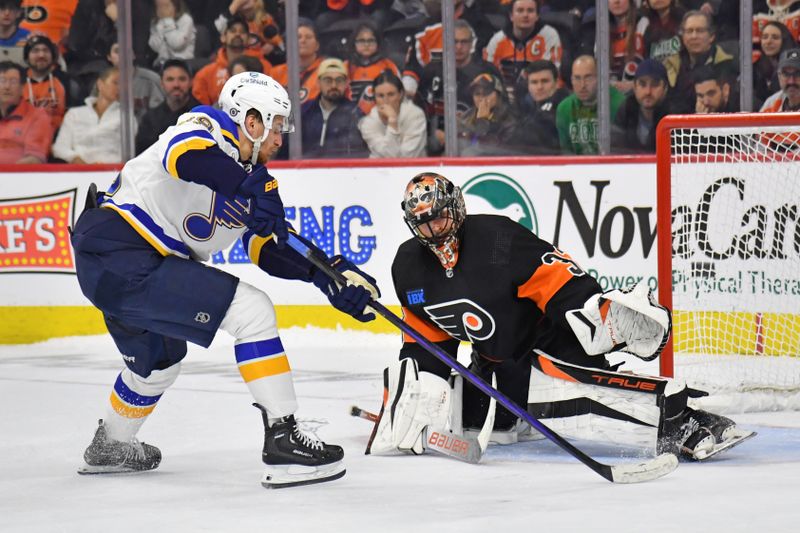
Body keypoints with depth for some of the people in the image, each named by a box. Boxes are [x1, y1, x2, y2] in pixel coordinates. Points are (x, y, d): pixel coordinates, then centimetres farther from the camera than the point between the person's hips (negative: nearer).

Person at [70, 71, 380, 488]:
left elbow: (269, 249, 13)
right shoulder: (209, 127, -9)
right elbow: (182, 154, -33)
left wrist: (328, 273, 1)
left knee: (160, 358, 35)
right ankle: (282, 441, -16)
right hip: (122, 254, -11)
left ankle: (110, 448, 57)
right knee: (253, 310, -14)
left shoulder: (248, 174, 16)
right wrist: (253, 184, -38)